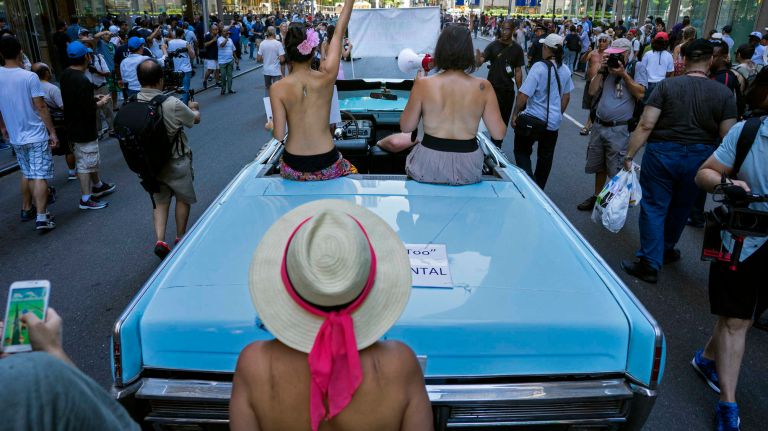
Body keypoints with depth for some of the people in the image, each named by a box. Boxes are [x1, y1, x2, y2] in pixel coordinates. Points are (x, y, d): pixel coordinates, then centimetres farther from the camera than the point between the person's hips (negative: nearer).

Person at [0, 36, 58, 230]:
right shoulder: (29, 77, -14)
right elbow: (41, 107, -14)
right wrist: (52, 132, -7)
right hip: (36, 135, -5)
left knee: (26, 174, 21)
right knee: (40, 176, -5)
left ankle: (26, 209, 31)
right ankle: (41, 217, -9)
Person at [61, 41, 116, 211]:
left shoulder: (65, 74, 3)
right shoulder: (83, 81, -26)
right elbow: (89, 110, -25)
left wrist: (93, 97, 10)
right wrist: (102, 102, -8)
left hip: (73, 125, 9)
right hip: (84, 130, -9)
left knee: (91, 159, 24)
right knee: (85, 163, 1)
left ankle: (97, 185, 41)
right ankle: (86, 198, 9)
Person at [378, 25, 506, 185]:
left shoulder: (423, 84, -11)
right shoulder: (483, 87, -9)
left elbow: (406, 127, -1)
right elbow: (499, 134, -5)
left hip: (429, 167, -1)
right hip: (467, 170, 1)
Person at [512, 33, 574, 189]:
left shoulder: (539, 67, -19)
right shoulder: (565, 70, 1)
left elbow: (523, 95, -21)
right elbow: (566, 96, 13)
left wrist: (515, 114, -9)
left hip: (532, 119, -6)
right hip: (553, 121, 6)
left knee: (522, 152, 11)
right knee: (546, 158, 17)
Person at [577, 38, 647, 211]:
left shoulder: (637, 67, -2)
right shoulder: (607, 67, 10)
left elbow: (640, 94, -13)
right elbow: (592, 91, 3)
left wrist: (623, 74, -13)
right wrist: (602, 70, -4)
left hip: (619, 130, -5)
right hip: (599, 125, 5)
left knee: (616, 172, 1)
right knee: (598, 167, 17)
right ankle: (597, 197, 33)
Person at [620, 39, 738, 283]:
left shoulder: (667, 86, -9)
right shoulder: (725, 94, -3)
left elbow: (646, 125, -14)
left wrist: (629, 155, -9)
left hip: (662, 153, -3)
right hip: (699, 159, 3)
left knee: (654, 207, 5)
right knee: (681, 207, 21)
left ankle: (649, 264, 4)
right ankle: (666, 250, 41)